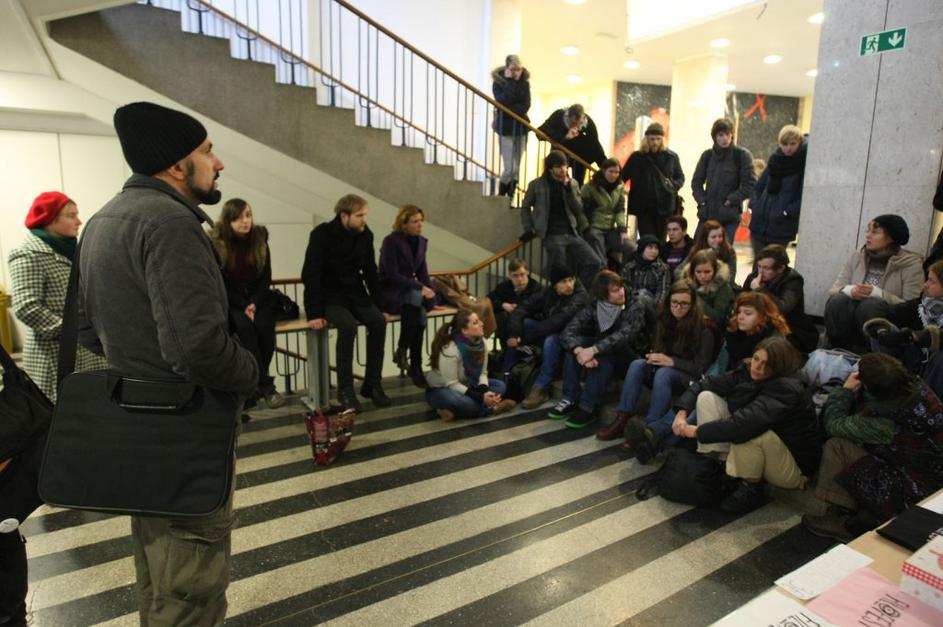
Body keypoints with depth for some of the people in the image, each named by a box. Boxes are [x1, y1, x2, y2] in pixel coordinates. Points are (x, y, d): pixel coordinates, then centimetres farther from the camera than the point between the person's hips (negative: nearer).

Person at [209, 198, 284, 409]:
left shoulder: (260, 237, -1)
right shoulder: (215, 242, -10)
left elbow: (266, 278, 1)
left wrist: (254, 303, -13)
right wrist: (243, 305, -17)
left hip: (257, 297, 3)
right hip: (229, 300, -2)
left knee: (264, 325, -27)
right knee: (244, 326, -31)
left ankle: (257, 380, -10)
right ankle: (265, 385, -25)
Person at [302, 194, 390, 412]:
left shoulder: (365, 234, 2)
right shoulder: (322, 234, -13)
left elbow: (370, 272, 10)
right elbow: (311, 275, -16)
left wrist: (379, 306, 3)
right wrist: (314, 313, -22)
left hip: (356, 294, 5)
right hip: (330, 296, -5)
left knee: (378, 322, -22)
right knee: (348, 326, -33)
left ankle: (372, 384, -11)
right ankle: (345, 388, -18)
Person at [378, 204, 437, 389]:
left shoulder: (421, 242, 7)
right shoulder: (391, 241, -12)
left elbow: (422, 273, 10)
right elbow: (392, 275, -19)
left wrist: (430, 291, -9)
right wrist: (420, 288, -26)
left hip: (411, 292, 5)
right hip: (388, 293, -5)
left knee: (420, 310, -28)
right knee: (415, 297, -36)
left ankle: (415, 366, -21)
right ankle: (402, 350, -24)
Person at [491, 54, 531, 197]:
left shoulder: (524, 81, 5)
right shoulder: (498, 82, -3)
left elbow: (525, 106, -6)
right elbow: (504, 102, -20)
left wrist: (509, 111, -15)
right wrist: (510, 82, -19)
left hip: (521, 128, 4)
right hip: (505, 129, -4)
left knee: (516, 168, 5)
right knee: (510, 168, -11)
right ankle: (501, 195, 10)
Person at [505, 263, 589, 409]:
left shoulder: (580, 297, -20)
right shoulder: (548, 292, -3)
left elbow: (560, 321, -34)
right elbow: (521, 310, -12)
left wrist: (525, 337, -34)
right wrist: (514, 334, -30)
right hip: (548, 332, 6)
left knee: (551, 340, -38)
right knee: (521, 323, -15)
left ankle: (541, 388, -27)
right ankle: (507, 375, -10)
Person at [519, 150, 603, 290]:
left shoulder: (572, 183, 10)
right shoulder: (536, 185, 0)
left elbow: (578, 209, 4)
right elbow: (525, 208, 11)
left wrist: (568, 189, -7)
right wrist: (529, 230, 2)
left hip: (572, 233, 4)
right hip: (552, 235, -4)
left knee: (595, 263, -6)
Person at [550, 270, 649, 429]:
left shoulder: (635, 307, -19)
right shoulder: (593, 307, -10)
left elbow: (624, 335, -36)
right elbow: (568, 332, -22)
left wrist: (593, 350, -48)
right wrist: (580, 351, -43)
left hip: (631, 353, -4)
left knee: (605, 352, -35)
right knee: (575, 344, -21)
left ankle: (588, 408, -30)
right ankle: (571, 399, -18)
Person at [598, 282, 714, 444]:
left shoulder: (703, 329, -12)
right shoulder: (664, 321, 4)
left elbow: (701, 368, -13)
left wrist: (671, 361, -23)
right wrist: (654, 357, -12)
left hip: (689, 378, -5)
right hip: (662, 370, 5)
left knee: (663, 373, -37)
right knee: (637, 364, -26)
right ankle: (623, 419, -33)